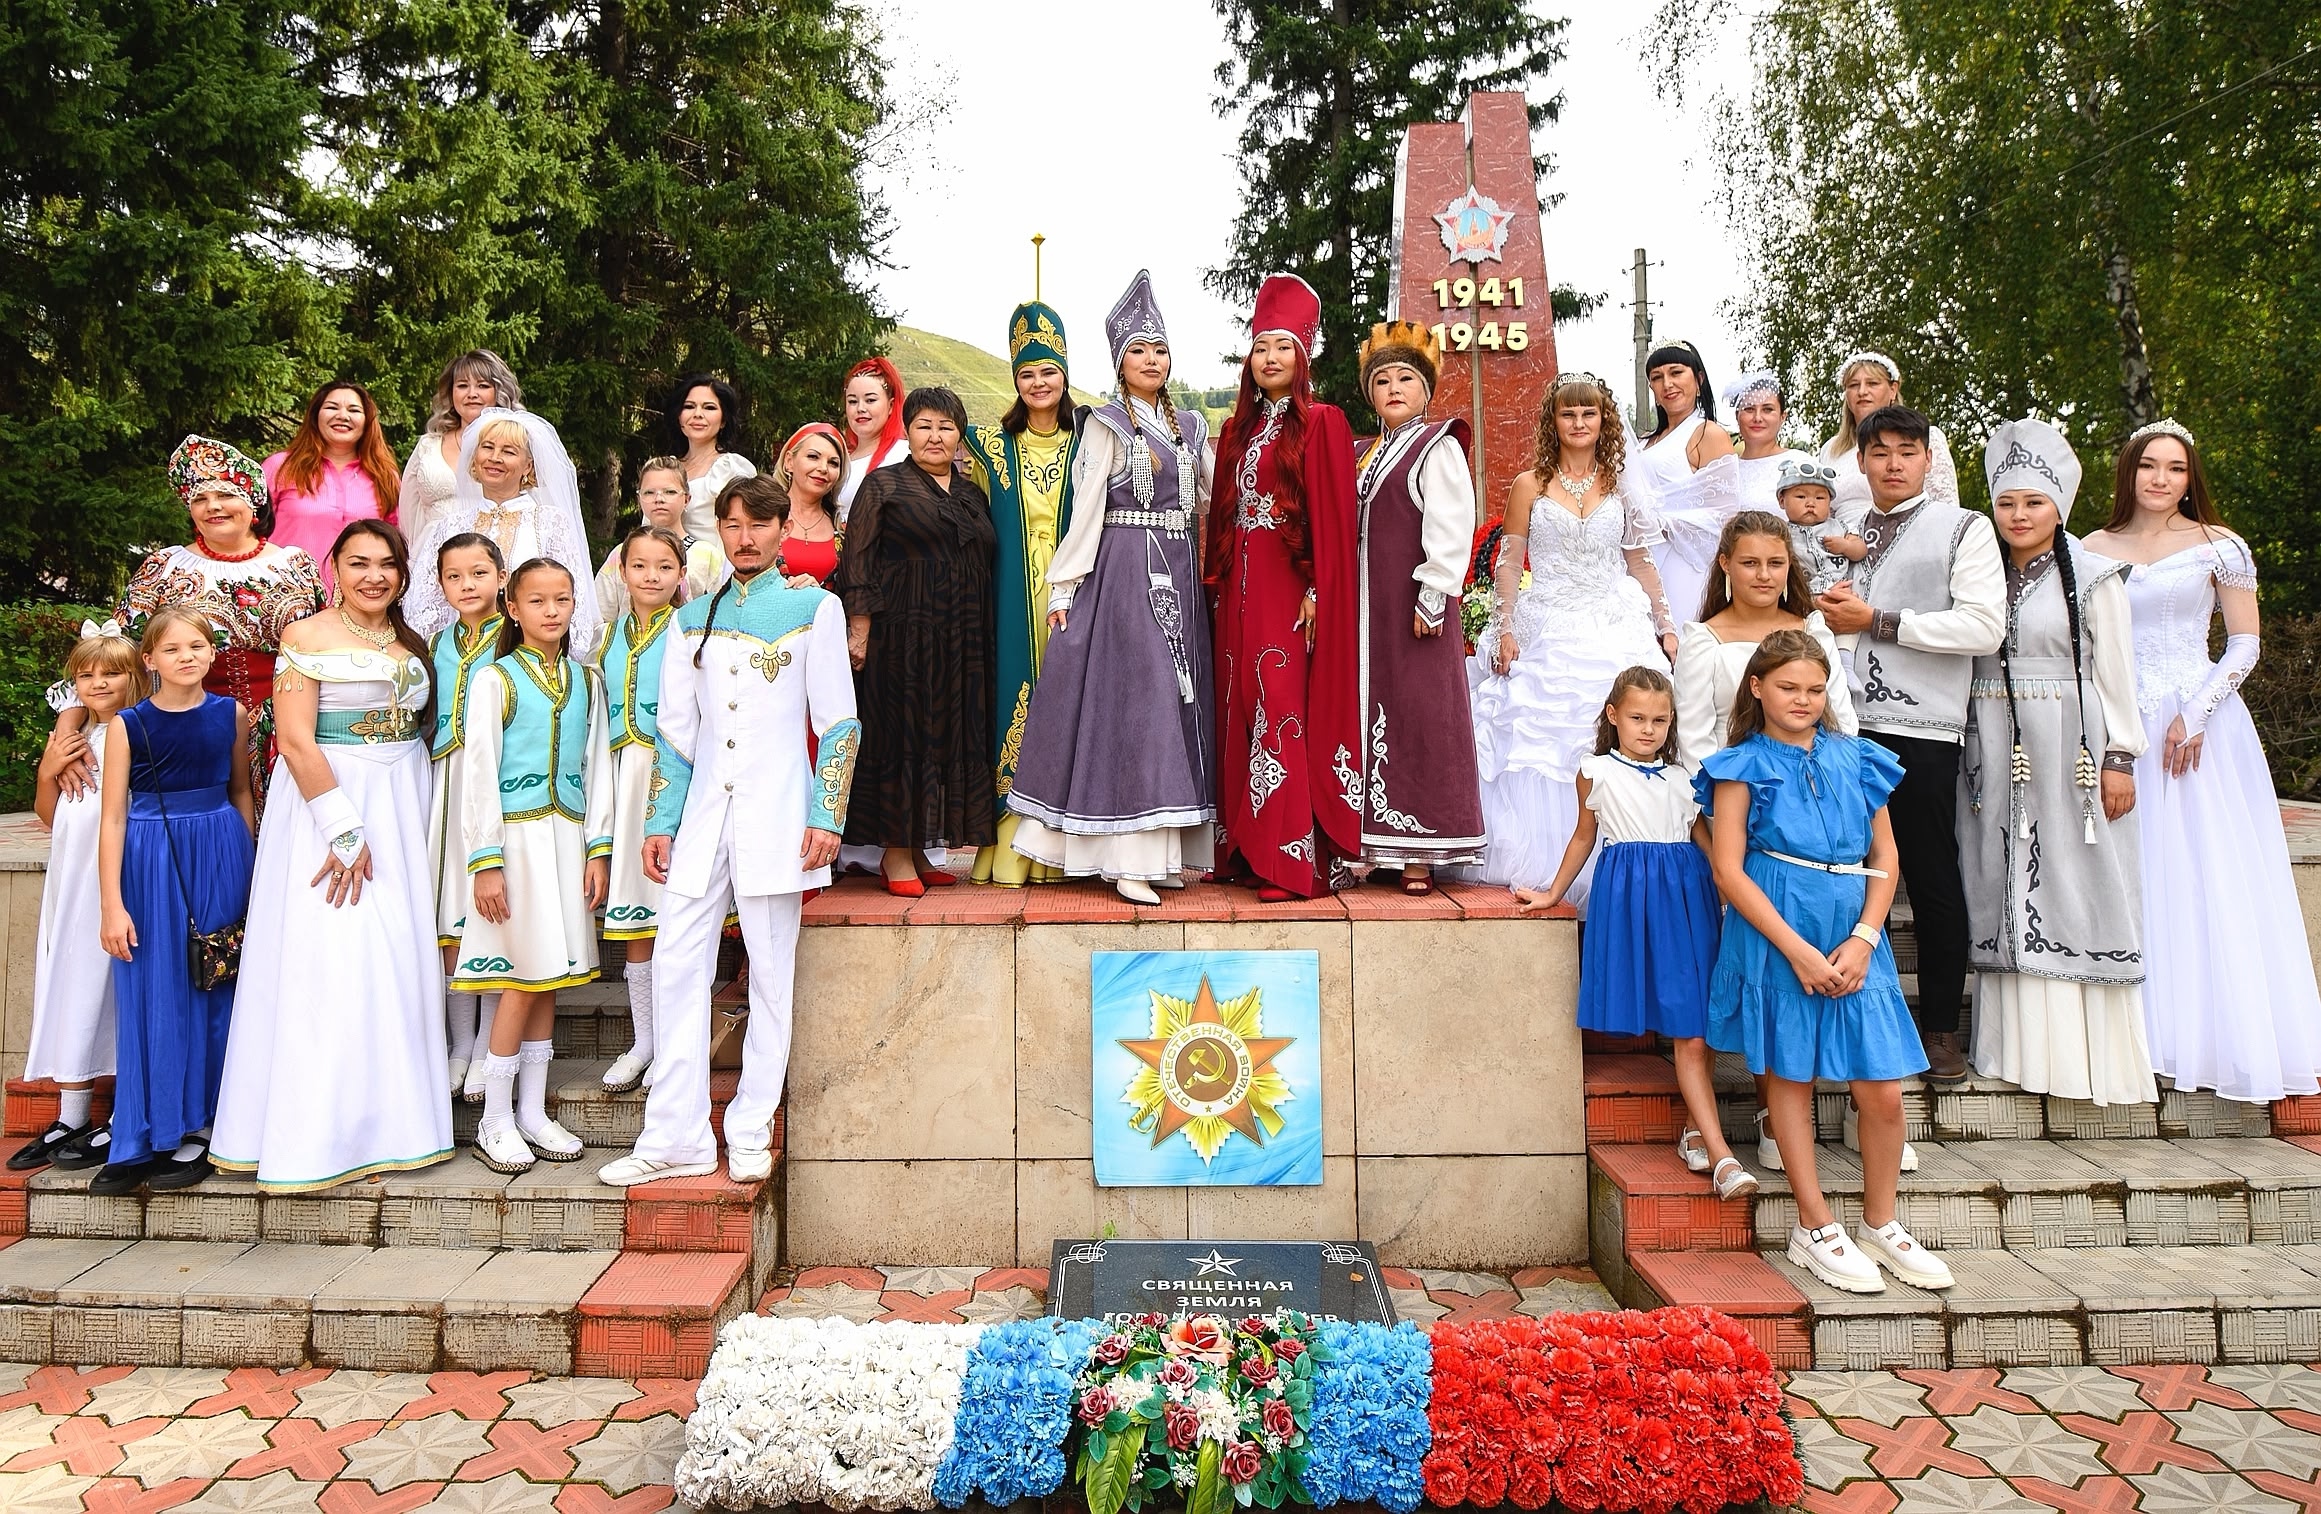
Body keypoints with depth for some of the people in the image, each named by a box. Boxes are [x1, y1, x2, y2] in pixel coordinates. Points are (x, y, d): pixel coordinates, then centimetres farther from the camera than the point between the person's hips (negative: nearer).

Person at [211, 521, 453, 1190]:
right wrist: (345, 830, -17)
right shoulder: (309, 637, -4)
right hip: (328, 801, -5)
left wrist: (409, 821, 6)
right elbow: (296, 742, -12)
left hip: (401, 809, 6)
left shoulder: (412, 644, 14)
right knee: (329, 959, -6)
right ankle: (318, 1131, 4)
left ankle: (389, 1121, 16)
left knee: (398, 961, 6)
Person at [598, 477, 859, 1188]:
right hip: (704, 814, 4)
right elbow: (674, 730, 15)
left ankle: (751, 1132, 13)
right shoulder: (693, 620, 14)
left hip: (776, 813, -4)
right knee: (676, 967, 0)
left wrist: (827, 816, -8)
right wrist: (659, 824, 9)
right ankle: (676, 1137, 8)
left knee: (772, 974, 1)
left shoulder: (814, 608, 3)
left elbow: (838, 722, 0)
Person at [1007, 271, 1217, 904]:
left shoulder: (1190, 426, 17)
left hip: (1179, 577, 6)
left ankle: (1160, 851, 9)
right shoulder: (1107, 424, 1)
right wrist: (1062, 586, -9)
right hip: (1123, 573, -6)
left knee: (1178, 702, 4)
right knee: (1131, 698, -9)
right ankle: (1128, 859, -8)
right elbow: (1086, 509, -5)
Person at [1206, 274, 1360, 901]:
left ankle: (1295, 861, -6)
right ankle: (1247, 850, 13)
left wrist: (1317, 591, -16)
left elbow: (1334, 516, -9)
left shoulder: (1321, 422, -2)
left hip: (1292, 591, -6)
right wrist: (1217, 580, 9)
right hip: (1240, 590, 7)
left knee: (1286, 715, -9)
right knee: (1243, 713, 7)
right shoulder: (1238, 430, 17)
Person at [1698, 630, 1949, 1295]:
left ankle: (1881, 1226, 22)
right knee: (1791, 1077, 6)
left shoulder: (1857, 760, 12)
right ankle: (1815, 1228, 19)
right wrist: (1798, 950, -13)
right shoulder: (1743, 765, 0)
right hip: (1775, 932, -3)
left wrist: (1862, 939, -5)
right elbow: (1729, 871, -7)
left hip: (1854, 935, 3)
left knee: (1883, 1092, 1)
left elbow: (1884, 859, 11)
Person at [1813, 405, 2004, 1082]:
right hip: (1842, 723, 5)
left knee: (1933, 880, 3)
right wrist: (1824, 610, 6)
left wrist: (1876, 621, -10)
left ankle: (1941, 1026, 15)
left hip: (1921, 729, -4)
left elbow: (1984, 626, -10)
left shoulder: (1963, 529, 3)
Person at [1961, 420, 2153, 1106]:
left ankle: (2085, 1047, 6)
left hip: (2070, 752, -4)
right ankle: (2021, 1043, 11)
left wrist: (2120, 758, -9)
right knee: (2006, 894, 4)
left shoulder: (2092, 578, 1)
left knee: (2074, 889, -2)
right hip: (1996, 756, 4)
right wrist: (1975, 755, 8)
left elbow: (2115, 673, -2)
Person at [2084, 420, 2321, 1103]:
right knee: (2135, 880, 2)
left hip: (2202, 724, -2)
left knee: (2211, 878, -2)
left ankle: (2222, 1032, 8)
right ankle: (2146, 1029, 10)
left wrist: (2195, 715, -11)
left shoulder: (2219, 546, 3)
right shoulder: (2094, 550, 8)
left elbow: (2245, 643, 1)